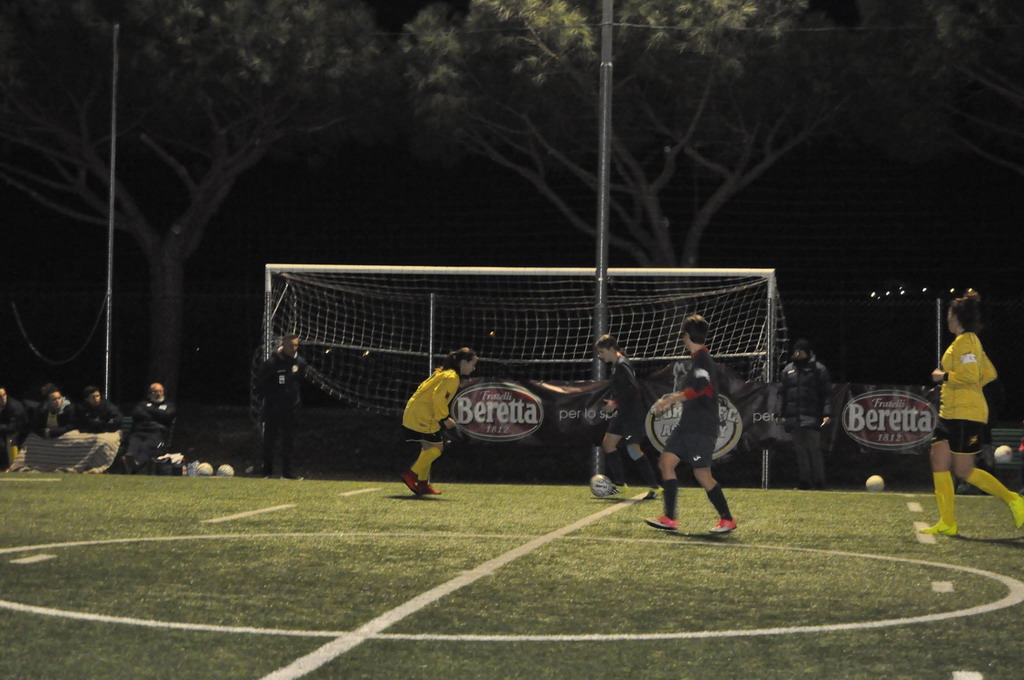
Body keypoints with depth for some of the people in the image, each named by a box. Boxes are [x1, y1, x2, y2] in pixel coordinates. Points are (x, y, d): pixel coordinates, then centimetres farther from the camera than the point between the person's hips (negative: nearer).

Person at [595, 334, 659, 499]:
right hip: (623, 413, 11)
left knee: (633, 449, -13)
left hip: (632, 412, -11)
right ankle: (618, 482, 15)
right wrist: (612, 402, 13)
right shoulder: (616, 365, 14)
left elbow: (632, 388, -23)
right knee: (608, 444, 10)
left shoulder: (622, 365, -16)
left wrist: (615, 403, -20)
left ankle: (653, 486, -9)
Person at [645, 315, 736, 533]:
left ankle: (727, 519, 6)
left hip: (702, 427, -10)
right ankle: (669, 518, 1)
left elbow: (700, 388, -29)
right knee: (666, 462, 3)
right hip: (688, 425, 10)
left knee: (702, 474, -7)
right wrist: (673, 400, 29)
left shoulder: (702, 360, -14)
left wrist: (671, 399, -25)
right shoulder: (698, 359, 17)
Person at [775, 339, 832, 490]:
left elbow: (826, 394, -2)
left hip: (811, 418, -4)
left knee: (814, 449, -6)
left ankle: (819, 481, 1)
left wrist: (827, 413, -11)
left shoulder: (818, 369, 3)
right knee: (800, 450, 5)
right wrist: (779, 413, 8)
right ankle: (805, 481, 9)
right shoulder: (788, 370, 16)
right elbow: (782, 393, 17)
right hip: (793, 418, 4)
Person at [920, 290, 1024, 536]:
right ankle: (947, 523, 5)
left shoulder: (965, 341, -13)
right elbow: (989, 373, 23)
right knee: (939, 464, 4)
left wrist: (944, 376, -13)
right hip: (951, 414, 10)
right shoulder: (969, 341, 16)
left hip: (966, 414, -10)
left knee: (964, 471, -7)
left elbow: (971, 374, -24)